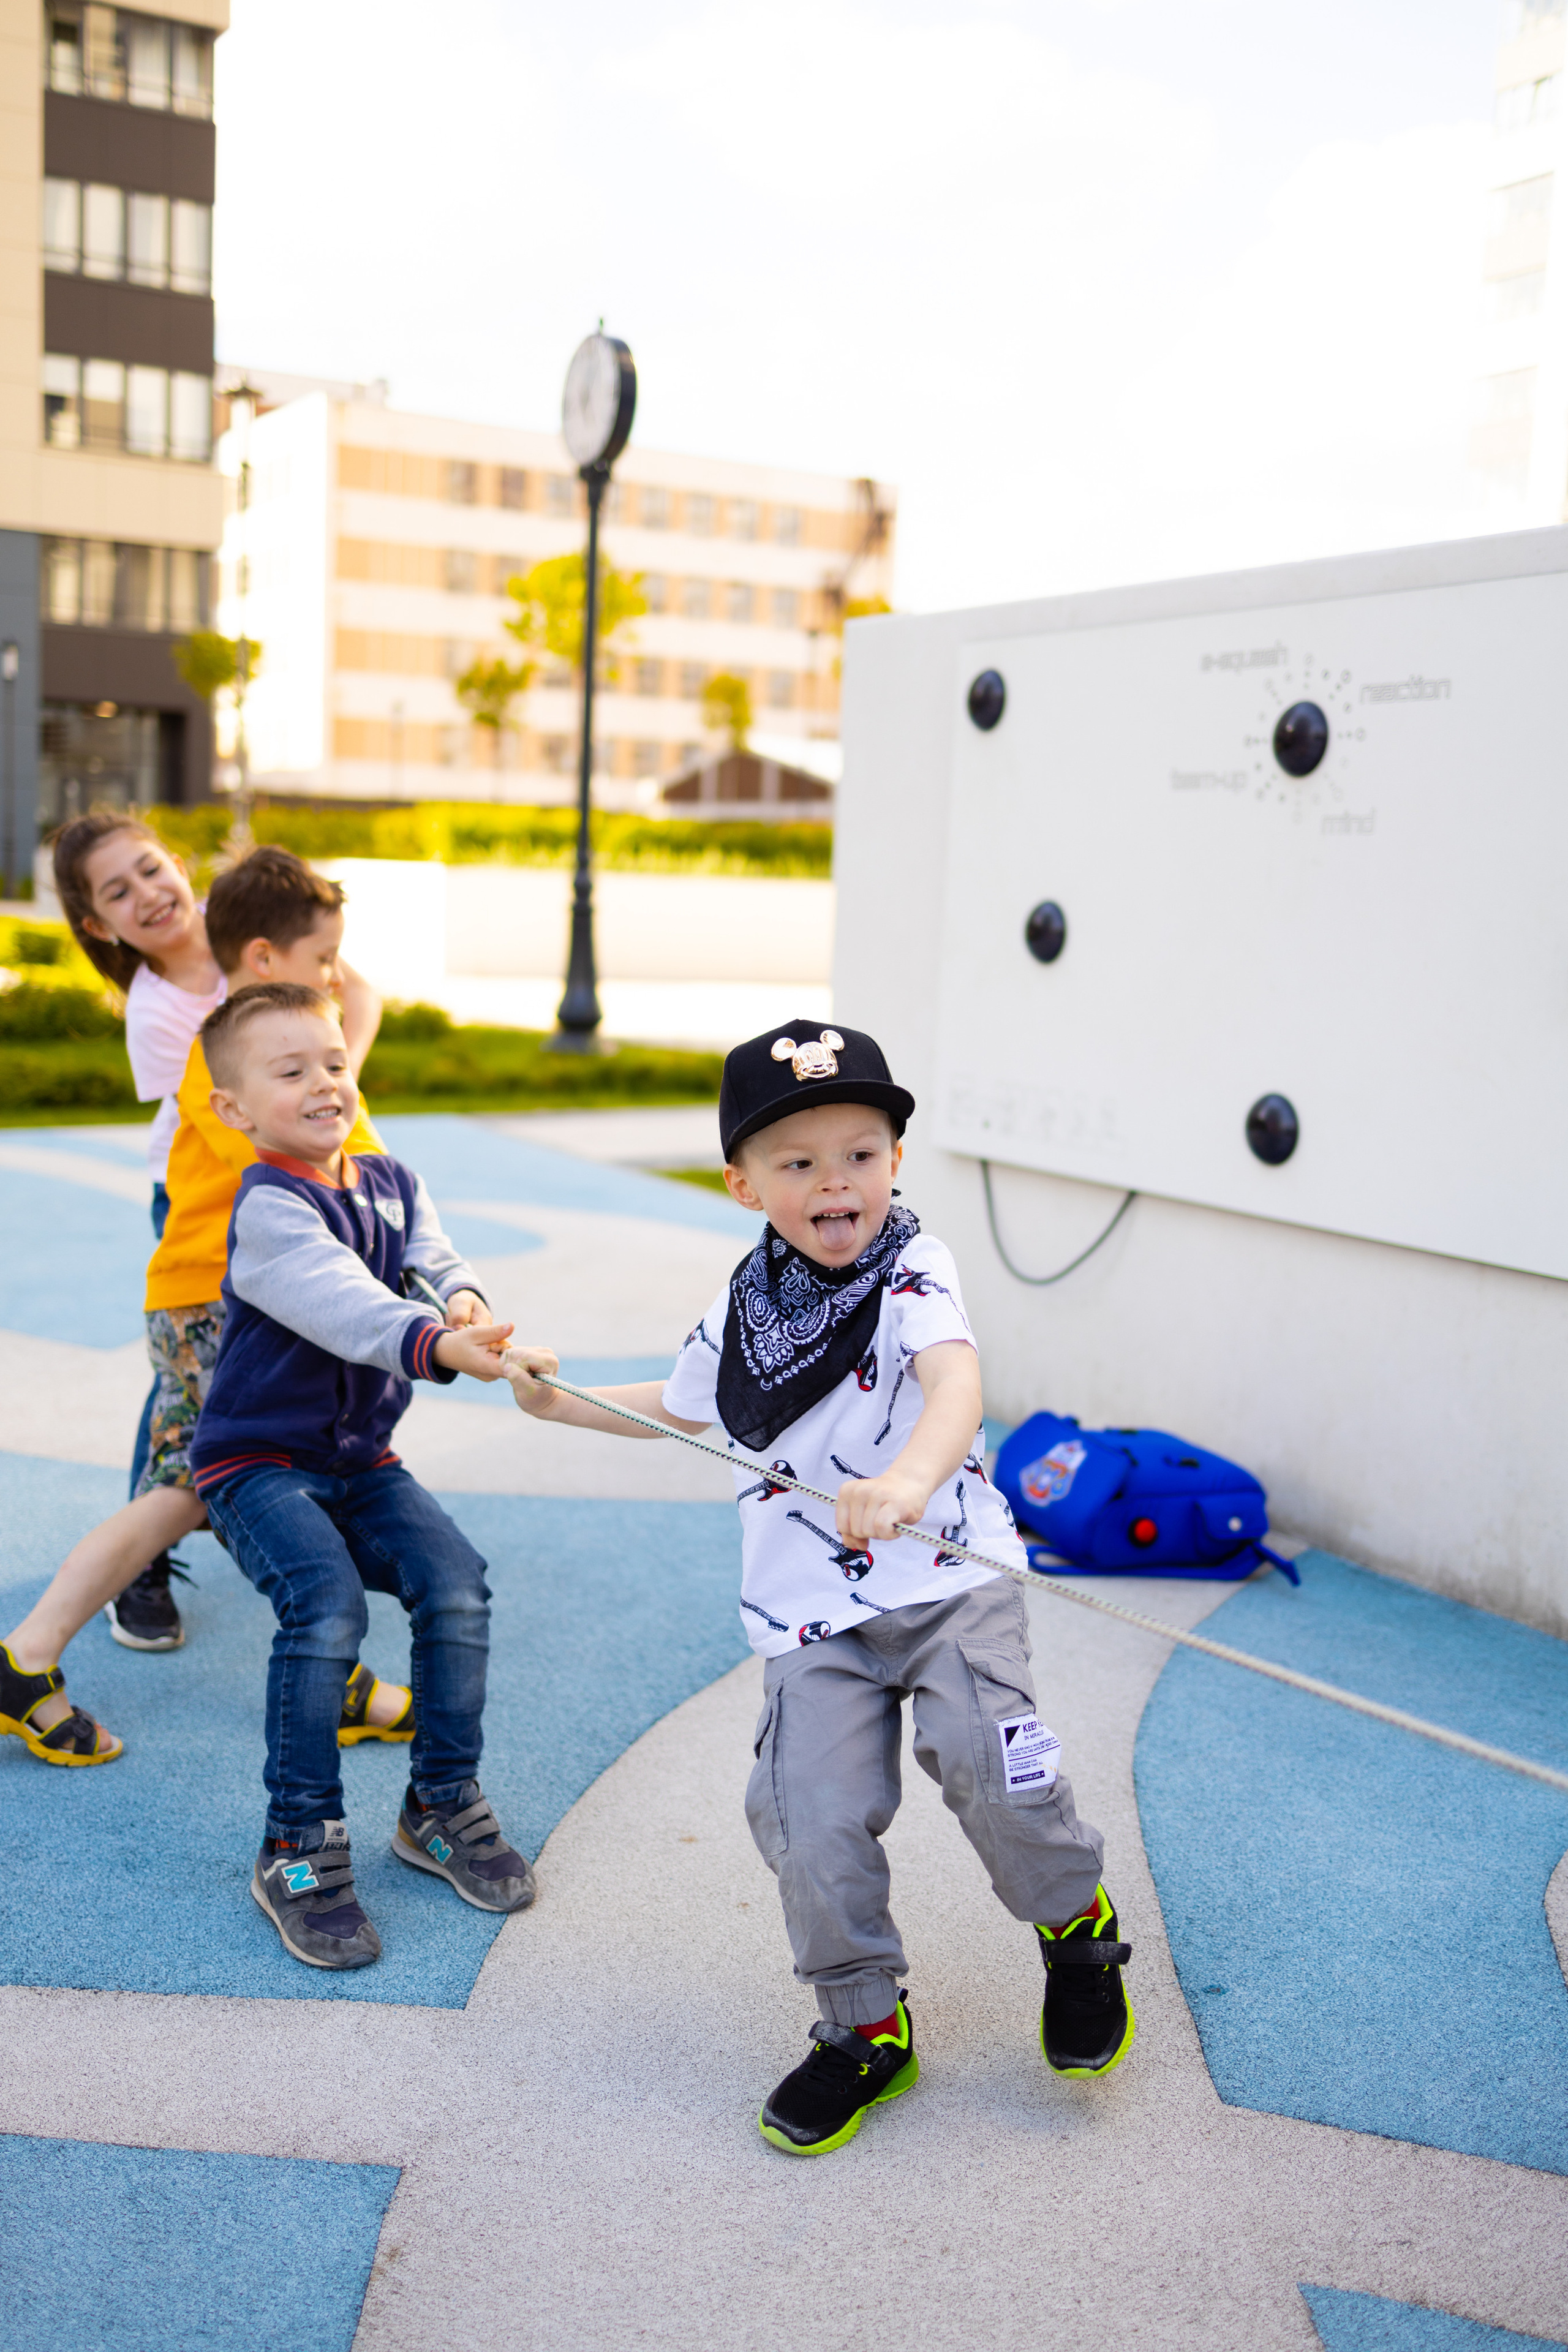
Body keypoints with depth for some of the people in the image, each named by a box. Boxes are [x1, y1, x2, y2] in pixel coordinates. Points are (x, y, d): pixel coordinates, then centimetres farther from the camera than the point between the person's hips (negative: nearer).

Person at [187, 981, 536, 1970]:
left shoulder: (391, 1183, 6)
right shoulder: (267, 1206, -17)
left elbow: (435, 1264, -8)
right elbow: (340, 1303, -35)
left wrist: (469, 1305, -34)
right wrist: (438, 1345, -53)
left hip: (363, 1460, 6)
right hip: (258, 1462, -6)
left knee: (456, 1581, -13)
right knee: (327, 1604, -28)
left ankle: (443, 1804, 8)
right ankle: (299, 1849, -11)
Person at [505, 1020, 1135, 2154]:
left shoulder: (913, 1272, -9)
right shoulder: (742, 1308, 8)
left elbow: (957, 1384, -30)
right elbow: (678, 1405, 28)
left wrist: (908, 1479, -50)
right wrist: (559, 1399, 21)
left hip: (945, 1580, -4)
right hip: (813, 1614, 4)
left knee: (986, 1763, -20)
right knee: (813, 1816, -6)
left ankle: (1077, 1923, 15)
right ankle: (866, 2027, 18)